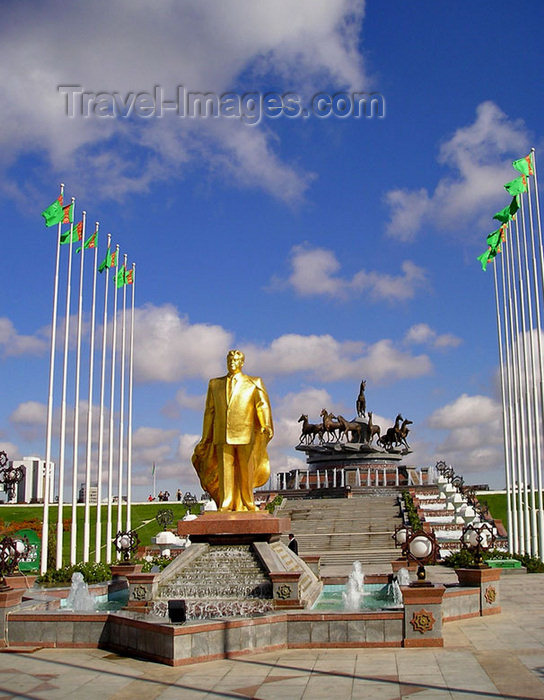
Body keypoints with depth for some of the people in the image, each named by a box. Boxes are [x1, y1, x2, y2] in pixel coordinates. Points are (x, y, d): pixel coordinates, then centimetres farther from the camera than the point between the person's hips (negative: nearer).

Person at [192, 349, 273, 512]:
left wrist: (266, 425, -20)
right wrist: (206, 438, 13)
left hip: (245, 435, -1)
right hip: (222, 435, 2)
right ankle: (225, 505, -3)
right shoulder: (215, 384, 18)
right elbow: (209, 411, 17)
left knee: (246, 471, 1)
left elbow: (263, 405, -2)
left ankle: (247, 505, 10)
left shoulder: (254, 383, 11)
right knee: (224, 470, -4)